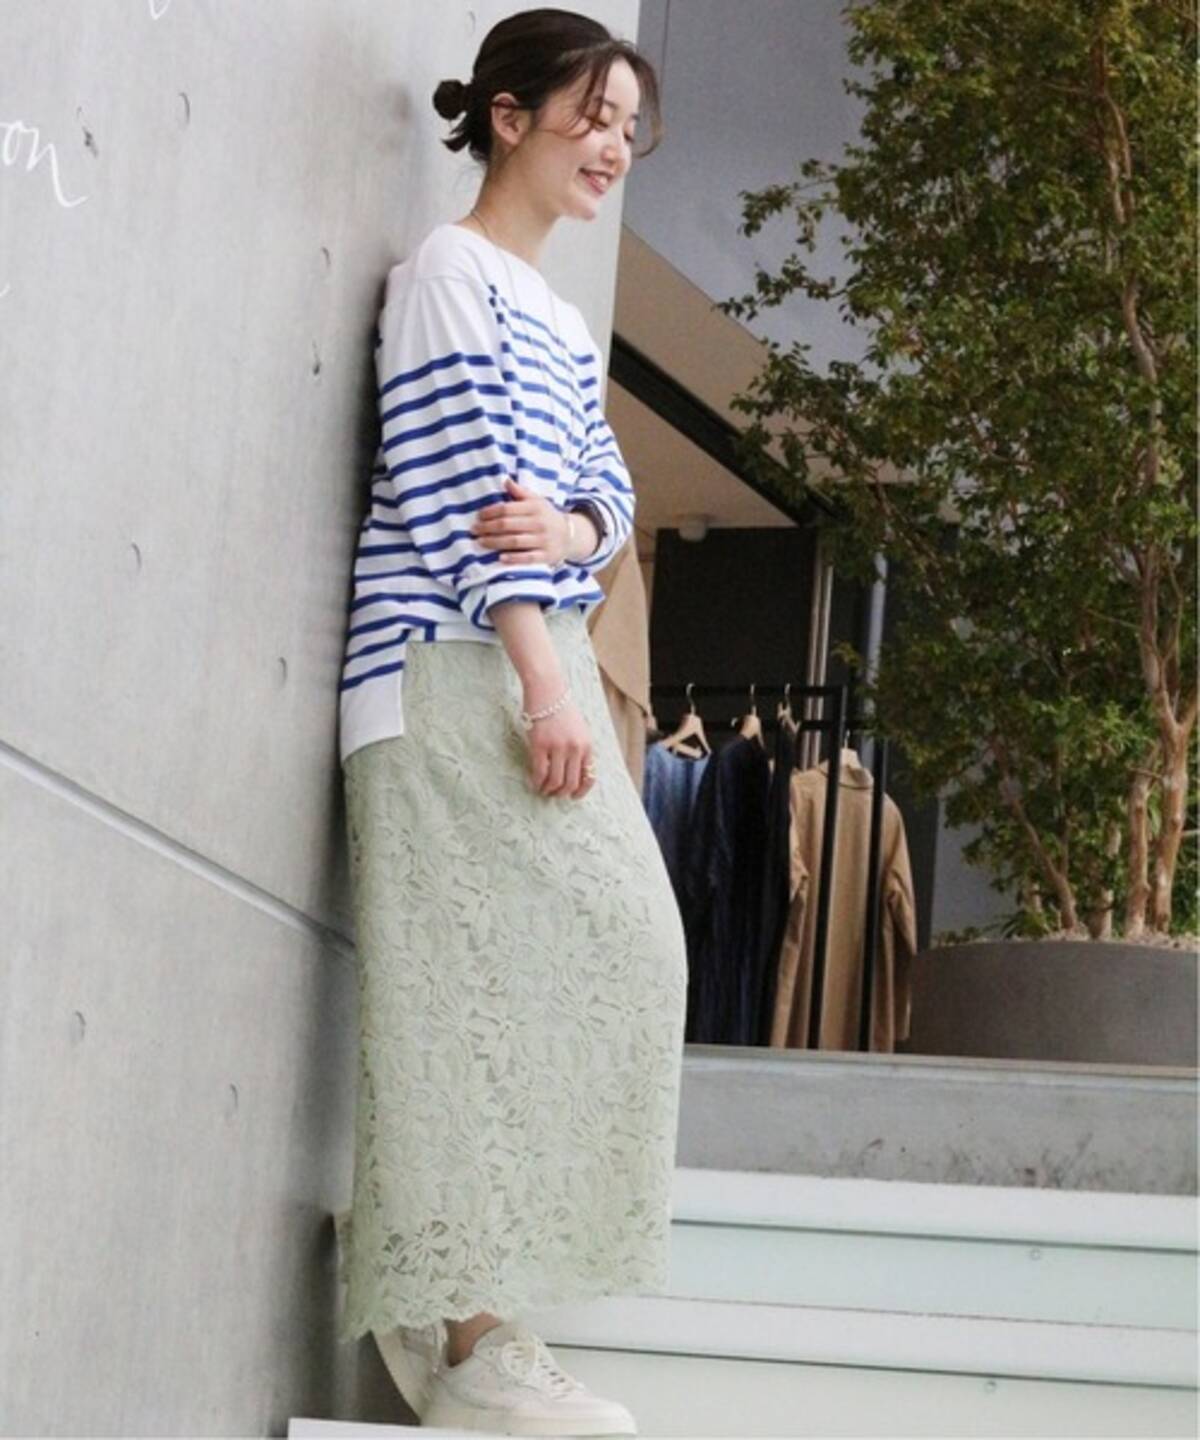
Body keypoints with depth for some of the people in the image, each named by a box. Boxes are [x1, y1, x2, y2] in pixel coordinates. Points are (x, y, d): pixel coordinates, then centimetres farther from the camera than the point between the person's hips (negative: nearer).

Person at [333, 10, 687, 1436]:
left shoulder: (559, 319, 24)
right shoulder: (449, 271, -3)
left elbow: (607, 485, 16)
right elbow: (456, 484, -12)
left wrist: (574, 527, -10)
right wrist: (544, 679, -20)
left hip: (533, 660, 9)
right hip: (451, 668, -9)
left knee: (614, 944, 1)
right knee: (479, 968, -14)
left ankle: (439, 1282, 6)